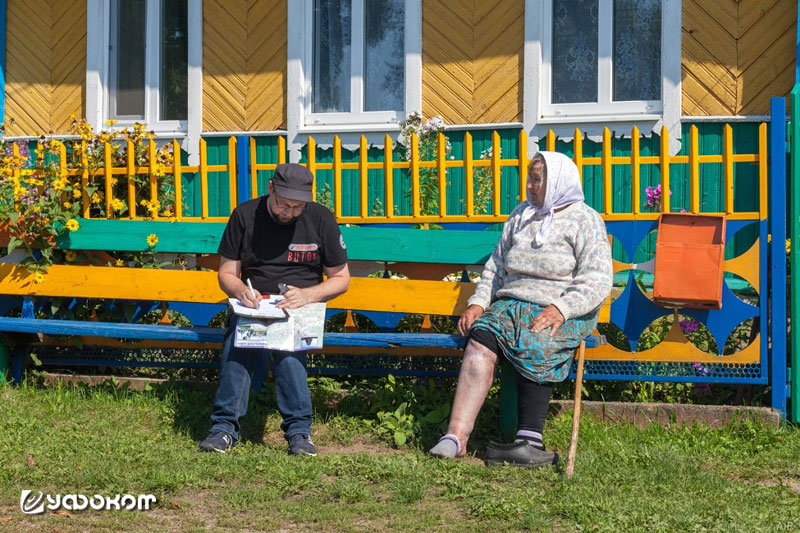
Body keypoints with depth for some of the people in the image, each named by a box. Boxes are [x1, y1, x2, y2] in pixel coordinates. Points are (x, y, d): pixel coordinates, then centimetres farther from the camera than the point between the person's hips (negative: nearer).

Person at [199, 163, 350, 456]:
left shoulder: (321, 218, 3)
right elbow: (226, 273, 7)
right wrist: (241, 292, -18)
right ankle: (225, 425, -30)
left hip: (301, 307, -1)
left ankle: (298, 429, -32)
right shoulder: (244, 215, 4)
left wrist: (307, 295, -15)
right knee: (237, 334, -34)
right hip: (252, 304, 1)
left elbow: (341, 278, 5)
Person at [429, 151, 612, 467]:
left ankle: (531, 441, -34)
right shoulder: (522, 215, 22)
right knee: (479, 342, -25)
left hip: (564, 313, -4)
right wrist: (477, 303, 8)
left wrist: (560, 310, -20)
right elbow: (496, 265, 24)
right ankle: (456, 435, -34)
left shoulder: (585, 220, 4)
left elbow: (597, 281, -6)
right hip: (511, 303, 5)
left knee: (534, 347, -35)